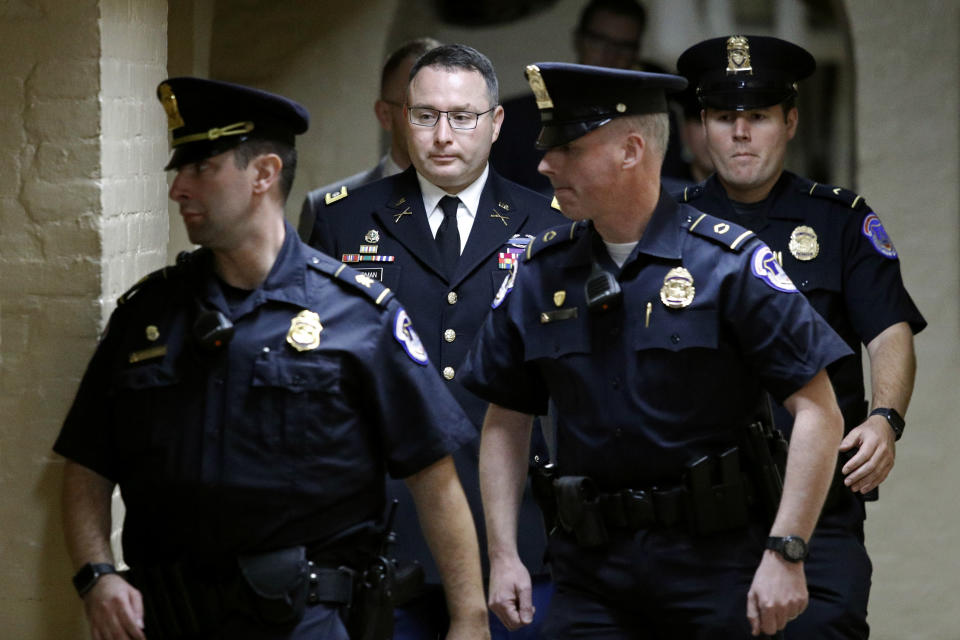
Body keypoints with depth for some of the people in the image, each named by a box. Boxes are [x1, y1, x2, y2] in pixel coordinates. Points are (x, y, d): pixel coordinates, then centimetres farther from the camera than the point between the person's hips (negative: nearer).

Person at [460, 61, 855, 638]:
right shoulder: (540, 273, 6)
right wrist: (503, 554, 5)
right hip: (591, 571, 3)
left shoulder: (730, 263, -7)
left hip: (718, 568, -3)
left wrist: (785, 553, -16)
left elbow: (818, 412, -9)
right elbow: (505, 423, 14)